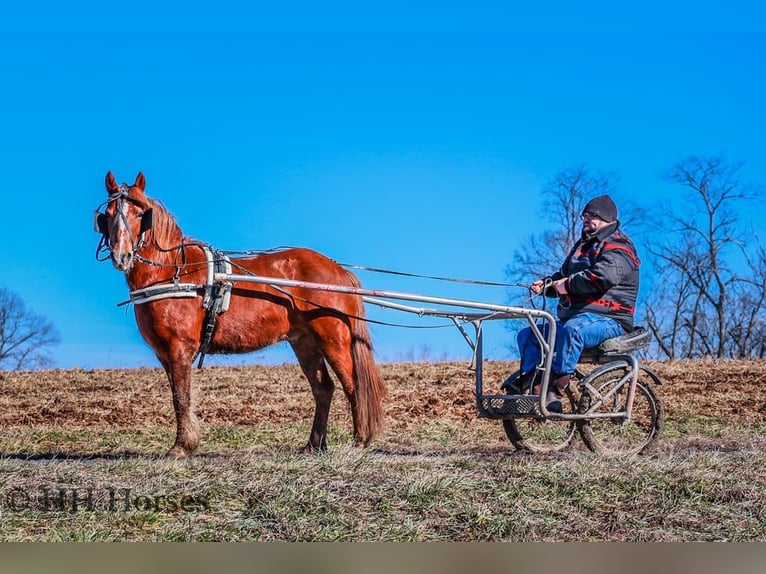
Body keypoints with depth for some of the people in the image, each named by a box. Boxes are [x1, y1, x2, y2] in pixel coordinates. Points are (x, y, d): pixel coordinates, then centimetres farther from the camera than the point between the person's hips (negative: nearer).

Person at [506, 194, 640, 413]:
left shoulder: (618, 247, -5)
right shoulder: (583, 245, 25)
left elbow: (602, 277, -24)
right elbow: (564, 276, 27)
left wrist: (568, 284, -17)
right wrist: (546, 284, 5)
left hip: (608, 319, -10)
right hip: (575, 317, 10)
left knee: (572, 329, -41)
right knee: (528, 335, -2)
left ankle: (554, 393, -43)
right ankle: (532, 388, -18)